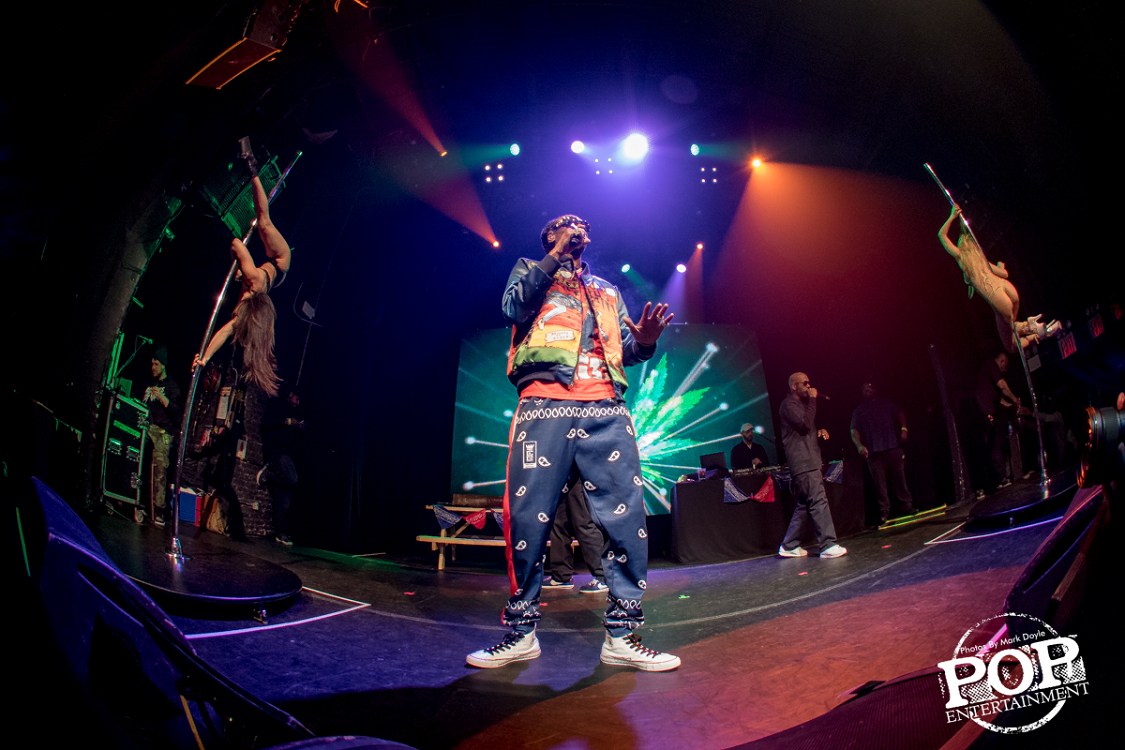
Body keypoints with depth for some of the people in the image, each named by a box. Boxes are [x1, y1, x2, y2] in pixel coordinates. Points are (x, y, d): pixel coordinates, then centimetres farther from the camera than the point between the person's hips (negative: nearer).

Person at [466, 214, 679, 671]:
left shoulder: (607, 292, 33)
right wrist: (557, 254, 5)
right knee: (527, 516, -7)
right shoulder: (529, 271, 24)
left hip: (606, 410, 3)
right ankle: (521, 632, 7)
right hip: (544, 404, -3)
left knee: (626, 517, -7)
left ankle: (622, 636, 2)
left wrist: (645, 341, -2)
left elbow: (626, 350, 22)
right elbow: (515, 307, 1)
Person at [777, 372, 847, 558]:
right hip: (802, 463, -10)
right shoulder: (788, 404, -7)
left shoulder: (801, 404, 25)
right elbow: (805, 423, -20)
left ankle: (789, 546, 13)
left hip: (810, 462, 10)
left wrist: (819, 432, 12)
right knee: (818, 502, -13)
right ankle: (828, 545, -10)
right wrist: (812, 400, -12)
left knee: (804, 505, 10)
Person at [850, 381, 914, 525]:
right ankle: (884, 512, -3)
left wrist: (903, 428, 0)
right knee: (879, 483, -5)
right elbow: (854, 430, 4)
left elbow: (900, 414, 20)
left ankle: (906, 507, 9)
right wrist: (859, 446, -13)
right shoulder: (859, 411, 13)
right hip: (874, 451, -1)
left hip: (893, 447, 1)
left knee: (900, 478, 0)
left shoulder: (886, 403, 20)